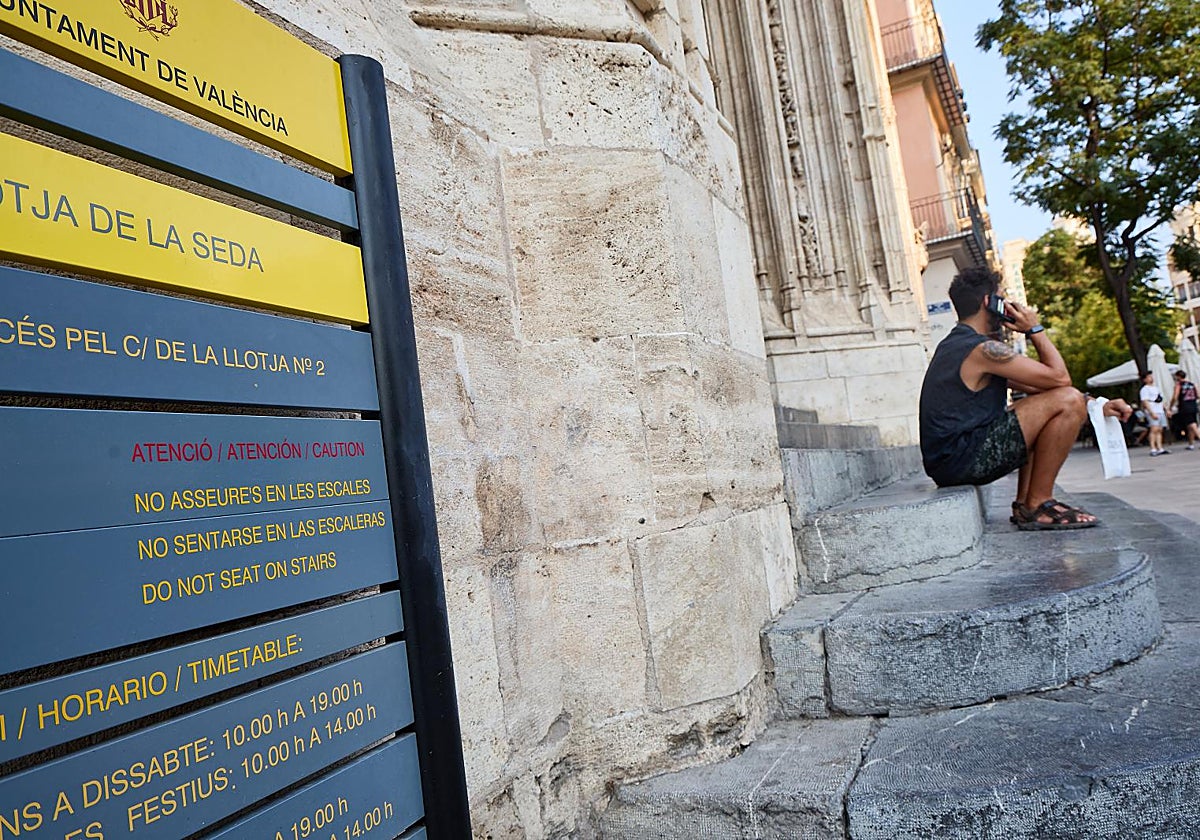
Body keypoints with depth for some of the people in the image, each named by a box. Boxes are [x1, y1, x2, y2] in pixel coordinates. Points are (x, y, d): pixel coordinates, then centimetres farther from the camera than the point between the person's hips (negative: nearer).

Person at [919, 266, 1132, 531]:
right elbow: (1060, 378, -11)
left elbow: (1038, 384, 20)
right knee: (1068, 402, -11)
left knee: (1042, 407, 27)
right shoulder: (983, 349, -14)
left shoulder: (954, 345, 18)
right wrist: (1035, 329, 0)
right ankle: (1037, 505, -3)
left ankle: (1024, 503, 18)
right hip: (965, 460, -10)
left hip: (945, 460, 10)